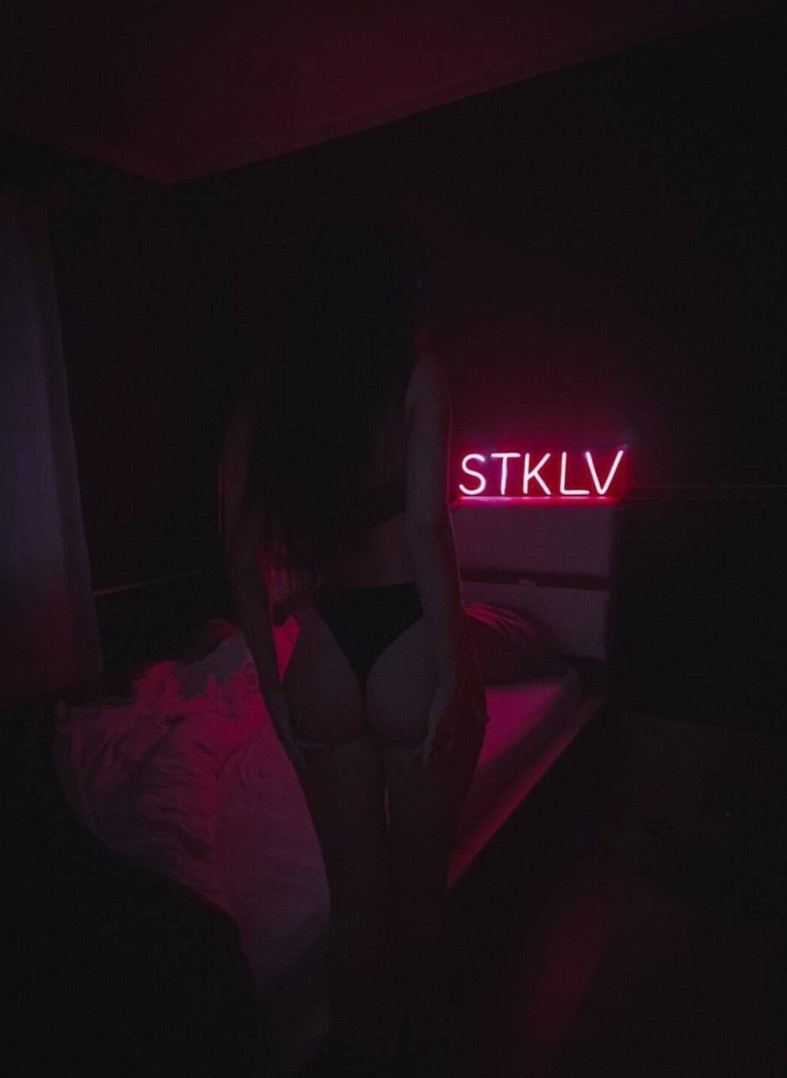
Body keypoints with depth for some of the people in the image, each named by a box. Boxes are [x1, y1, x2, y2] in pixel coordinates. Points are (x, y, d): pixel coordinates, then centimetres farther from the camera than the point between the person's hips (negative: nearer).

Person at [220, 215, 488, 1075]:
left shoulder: (264, 402, 4)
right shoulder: (417, 377, -8)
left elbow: (246, 565, 3)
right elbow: (427, 530, -18)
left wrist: (274, 690, 10)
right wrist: (453, 672, -12)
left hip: (324, 662, 4)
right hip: (410, 651, -3)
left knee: (353, 892, 23)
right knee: (420, 886, 22)